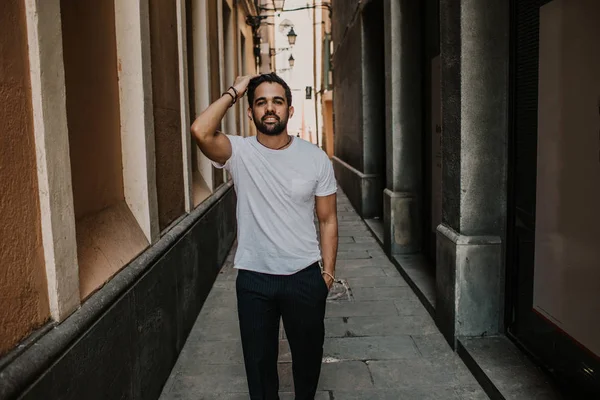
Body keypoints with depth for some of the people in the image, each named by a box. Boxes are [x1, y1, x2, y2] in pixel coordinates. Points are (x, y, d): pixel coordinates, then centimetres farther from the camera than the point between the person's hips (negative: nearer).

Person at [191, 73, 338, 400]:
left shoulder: (315, 158, -5)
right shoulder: (239, 152, -8)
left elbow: (327, 219, 1)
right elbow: (201, 131, -30)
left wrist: (328, 270, -2)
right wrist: (233, 92, -18)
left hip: (305, 277, 1)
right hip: (254, 279, -1)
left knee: (308, 355, 21)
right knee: (259, 360, 16)